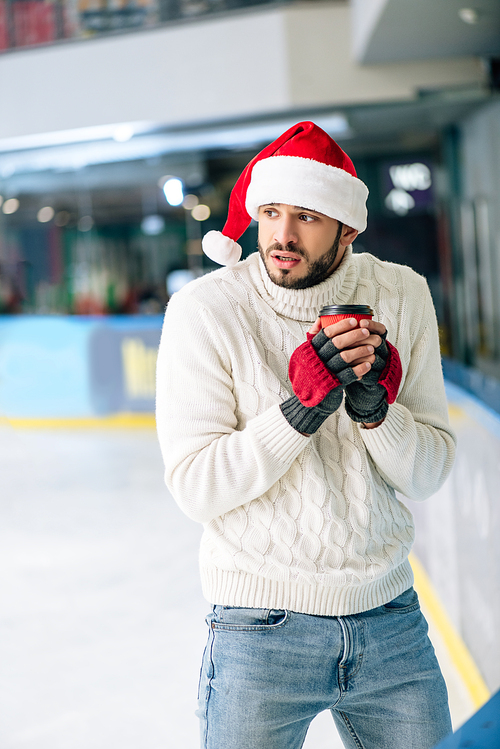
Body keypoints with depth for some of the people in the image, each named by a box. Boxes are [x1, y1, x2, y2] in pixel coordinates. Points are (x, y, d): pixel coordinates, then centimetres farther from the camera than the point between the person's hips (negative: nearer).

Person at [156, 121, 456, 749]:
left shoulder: (402, 297, -2)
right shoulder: (205, 310, -12)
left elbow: (431, 474, -1)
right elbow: (194, 487, -15)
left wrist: (376, 411, -19)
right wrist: (300, 407, -24)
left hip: (390, 619, 3)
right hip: (261, 624, -3)